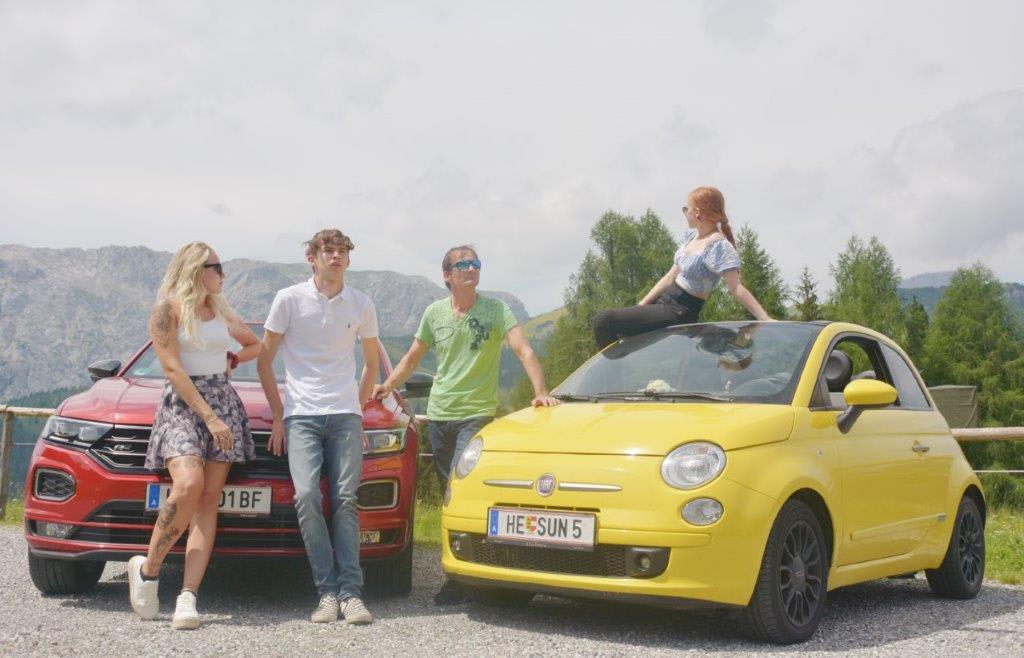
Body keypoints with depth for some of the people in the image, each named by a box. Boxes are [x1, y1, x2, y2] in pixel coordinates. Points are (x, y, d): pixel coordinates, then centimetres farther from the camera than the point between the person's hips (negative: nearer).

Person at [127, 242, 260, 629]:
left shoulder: (220, 312, 18)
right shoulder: (167, 309, 0)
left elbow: (256, 344, 35)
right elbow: (173, 370, -9)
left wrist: (233, 360, 14)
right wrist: (210, 418, -15)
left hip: (224, 404, 5)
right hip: (182, 405, -5)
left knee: (209, 501, -7)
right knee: (189, 485, -28)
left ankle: (187, 598, -13)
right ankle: (148, 568, -7)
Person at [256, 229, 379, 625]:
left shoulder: (361, 305, 9)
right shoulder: (290, 300, 3)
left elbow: (372, 363, 23)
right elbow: (264, 360, 8)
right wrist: (278, 417, 5)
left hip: (345, 416, 2)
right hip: (301, 416, -1)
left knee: (345, 500, -6)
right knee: (307, 497, -15)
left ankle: (350, 592, -6)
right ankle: (328, 592, -9)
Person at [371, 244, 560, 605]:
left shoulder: (495, 310, -3)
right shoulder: (435, 313, 10)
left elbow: (524, 350, -12)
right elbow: (412, 358, 21)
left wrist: (540, 391, -27)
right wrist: (388, 385, 7)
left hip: (477, 414, -5)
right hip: (438, 414, 5)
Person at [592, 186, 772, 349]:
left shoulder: (719, 246, -19)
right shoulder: (691, 236, 9)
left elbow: (736, 288, -24)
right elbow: (671, 277, 12)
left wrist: (766, 319, -33)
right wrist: (640, 307, 8)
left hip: (679, 314, -10)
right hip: (665, 302, 10)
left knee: (604, 320, -19)